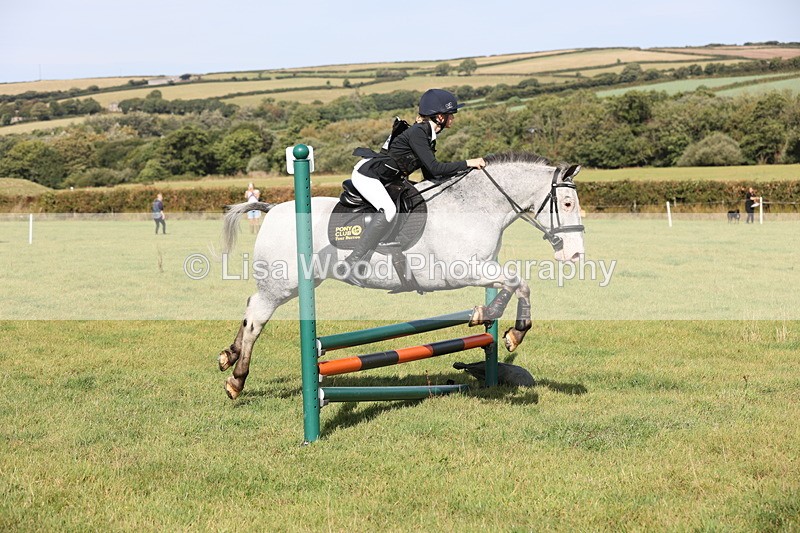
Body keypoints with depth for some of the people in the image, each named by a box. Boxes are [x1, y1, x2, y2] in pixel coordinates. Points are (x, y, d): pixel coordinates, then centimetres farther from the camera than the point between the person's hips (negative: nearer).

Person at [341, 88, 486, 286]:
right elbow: (434, 168, -27)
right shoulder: (417, 133, -21)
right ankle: (352, 264, -31)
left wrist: (463, 171, 8)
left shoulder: (428, 135, 7)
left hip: (385, 179, 11)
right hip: (366, 173, -11)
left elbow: (429, 174, 12)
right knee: (388, 210, -30)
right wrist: (468, 164, -22)